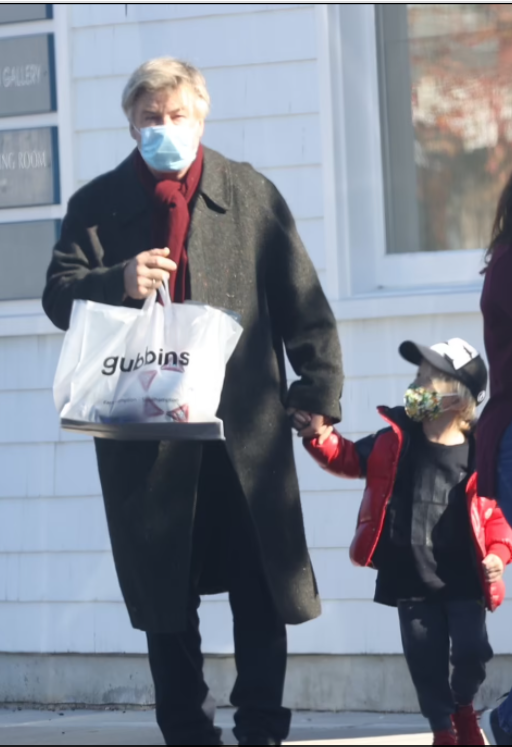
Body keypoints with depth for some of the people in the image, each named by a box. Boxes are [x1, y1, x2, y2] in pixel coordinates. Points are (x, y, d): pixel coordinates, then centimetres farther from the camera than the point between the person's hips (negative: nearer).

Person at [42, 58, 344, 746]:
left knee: (262, 591, 2)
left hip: (247, 425, 0)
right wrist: (118, 282, -19)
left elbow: (301, 302, 8)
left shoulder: (251, 194, 8)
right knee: (165, 599, 5)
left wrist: (319, 392, 1)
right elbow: (59, 295, 1)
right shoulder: (97, 205, 9)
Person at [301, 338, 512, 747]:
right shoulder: (396, 441, 0)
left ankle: (463, 706, 26)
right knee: (425, 660, 3)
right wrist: (317, 436, -7)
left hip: (463, 582, -2)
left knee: (471, 652, -6)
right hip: (411, 582, 2)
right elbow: (349, 458, 9)